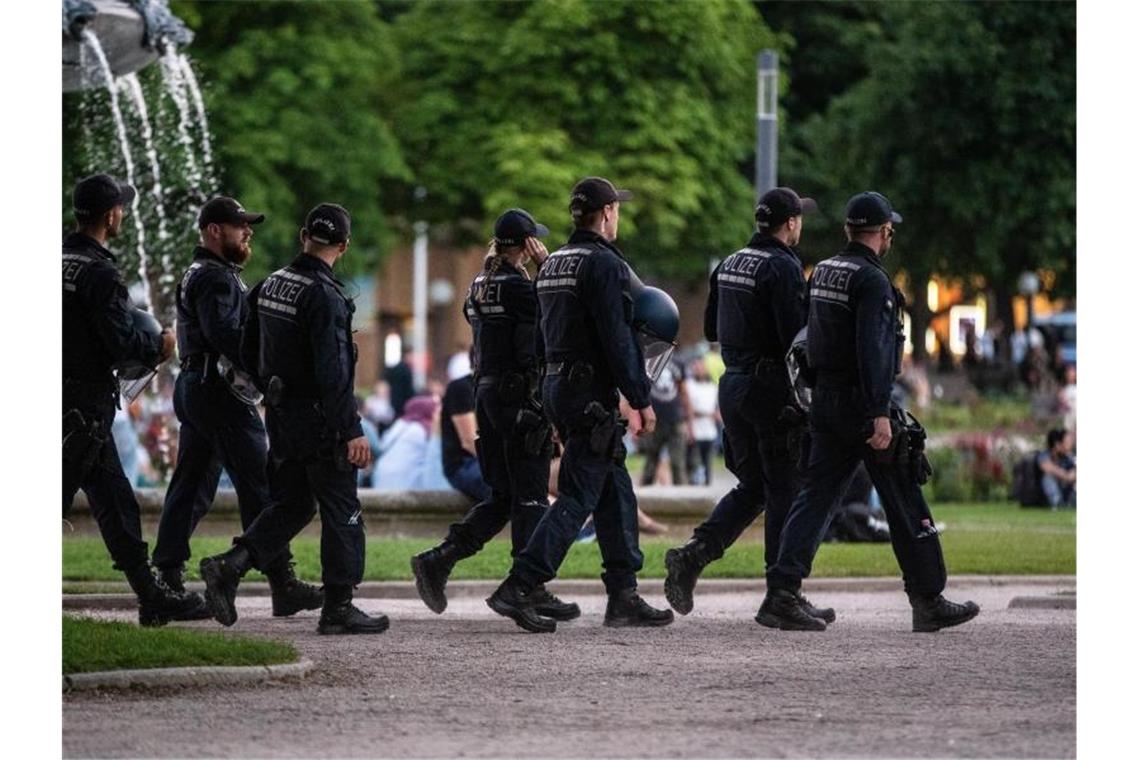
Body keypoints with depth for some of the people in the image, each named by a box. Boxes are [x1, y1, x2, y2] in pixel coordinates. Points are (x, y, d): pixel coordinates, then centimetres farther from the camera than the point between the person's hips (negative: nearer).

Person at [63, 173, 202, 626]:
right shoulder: (100, 273, -17)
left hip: (63, 396, 9)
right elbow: (122, 341, -21)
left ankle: (153, 597, 14)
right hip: (87, 399, -9)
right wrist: (159, 345, -1)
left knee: (114, 500, 11)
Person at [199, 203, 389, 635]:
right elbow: (332, 370, -23)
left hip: (280, 416, 8)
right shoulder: (324, 295, -18)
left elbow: (248, 354, 15)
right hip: (319, 420, -8)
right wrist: (352, 430, -22)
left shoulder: (270, 286, 8)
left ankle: (228, 566, 0)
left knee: (290, 504, 16)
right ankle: (338, 607, 3)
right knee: (341, 510, 1)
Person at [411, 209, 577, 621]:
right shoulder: (519, 288, -15)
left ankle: (437, 560, 4)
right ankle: (530, 588, -2)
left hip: (485, 391, 8)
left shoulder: (479, 288, 12)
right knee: (530, 495, -3)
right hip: (520, 396, -8)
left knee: (502, 495, 13)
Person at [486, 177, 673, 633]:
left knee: (616, 492, 13)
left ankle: (624, 597, 14)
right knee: (578, 497, -9)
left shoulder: (553, 264, 15)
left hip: (557, 386, 9)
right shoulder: (603, 263, -13)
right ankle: (518, 589, -15)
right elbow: (617, 339, -19)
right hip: (592, 392, -9)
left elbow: (542, 340, 19)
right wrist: (641, 399, -15)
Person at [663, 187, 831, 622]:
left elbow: (711, 329, 19)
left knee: (751, 487, 15)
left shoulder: (729, 265, 12)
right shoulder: (782, 267, -14)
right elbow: (796, 337, -21)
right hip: (772, 387, -8)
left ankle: (692, 556, -2)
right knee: (785, 492, 0)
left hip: (733, 385, 8)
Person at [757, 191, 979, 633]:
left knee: (815, 496, 4)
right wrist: (880, 414, -26)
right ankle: (928, 602, 8)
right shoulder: (871, 281, -15)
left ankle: (781, 595, -8)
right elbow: (871, 350, -23)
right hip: (862, 403, -8)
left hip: (824, 401, 8)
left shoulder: (821, 273, 11)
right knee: (904, 502, 2)